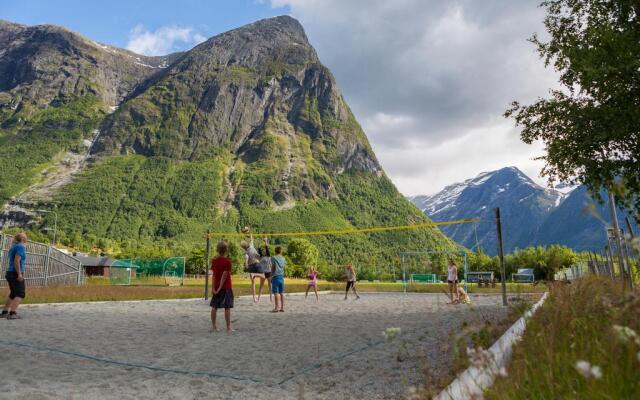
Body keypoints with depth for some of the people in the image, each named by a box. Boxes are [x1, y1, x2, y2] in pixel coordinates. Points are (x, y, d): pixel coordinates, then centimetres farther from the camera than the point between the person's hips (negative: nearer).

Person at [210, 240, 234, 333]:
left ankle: (213, 326, 19)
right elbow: (224, 275, -17)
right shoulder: (227, 261, -12)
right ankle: (228, 327, 2)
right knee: (227, 308, -1)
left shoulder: (214, 261, 3)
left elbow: (213, 275, 1)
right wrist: (220, 287, -13)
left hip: (216, 287, 5)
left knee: (214, 307, 11)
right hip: (226, 287, -5)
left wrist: (213, 287, -1)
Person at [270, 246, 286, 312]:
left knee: (276, 292, -5)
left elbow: (272, 268, -4)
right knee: (281, 292, 6)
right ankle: (282, 307, 8)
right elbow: (283, 268, 12)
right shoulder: (283, 258, 11)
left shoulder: (273, 258, -3)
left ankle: (276, 307, -7)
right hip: (281, 277, 5)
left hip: (275, 276, -5)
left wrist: (271, 277, 3)